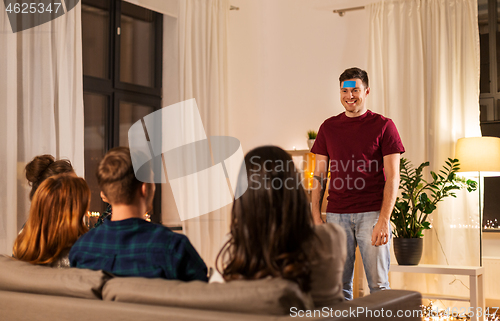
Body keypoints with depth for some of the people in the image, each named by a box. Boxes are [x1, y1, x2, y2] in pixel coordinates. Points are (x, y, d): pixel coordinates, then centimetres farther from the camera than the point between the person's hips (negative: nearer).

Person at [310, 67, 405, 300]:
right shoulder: (328, 127, 12)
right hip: (336, 214, 3)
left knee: (378, 284, -1)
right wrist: (316, 216, 4)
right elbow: (319, 174, 13)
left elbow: (393, 177, -2)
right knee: (339, 285, 5)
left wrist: (384, 220, -11)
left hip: (372, 213, -3)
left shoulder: (383, 126, 3)